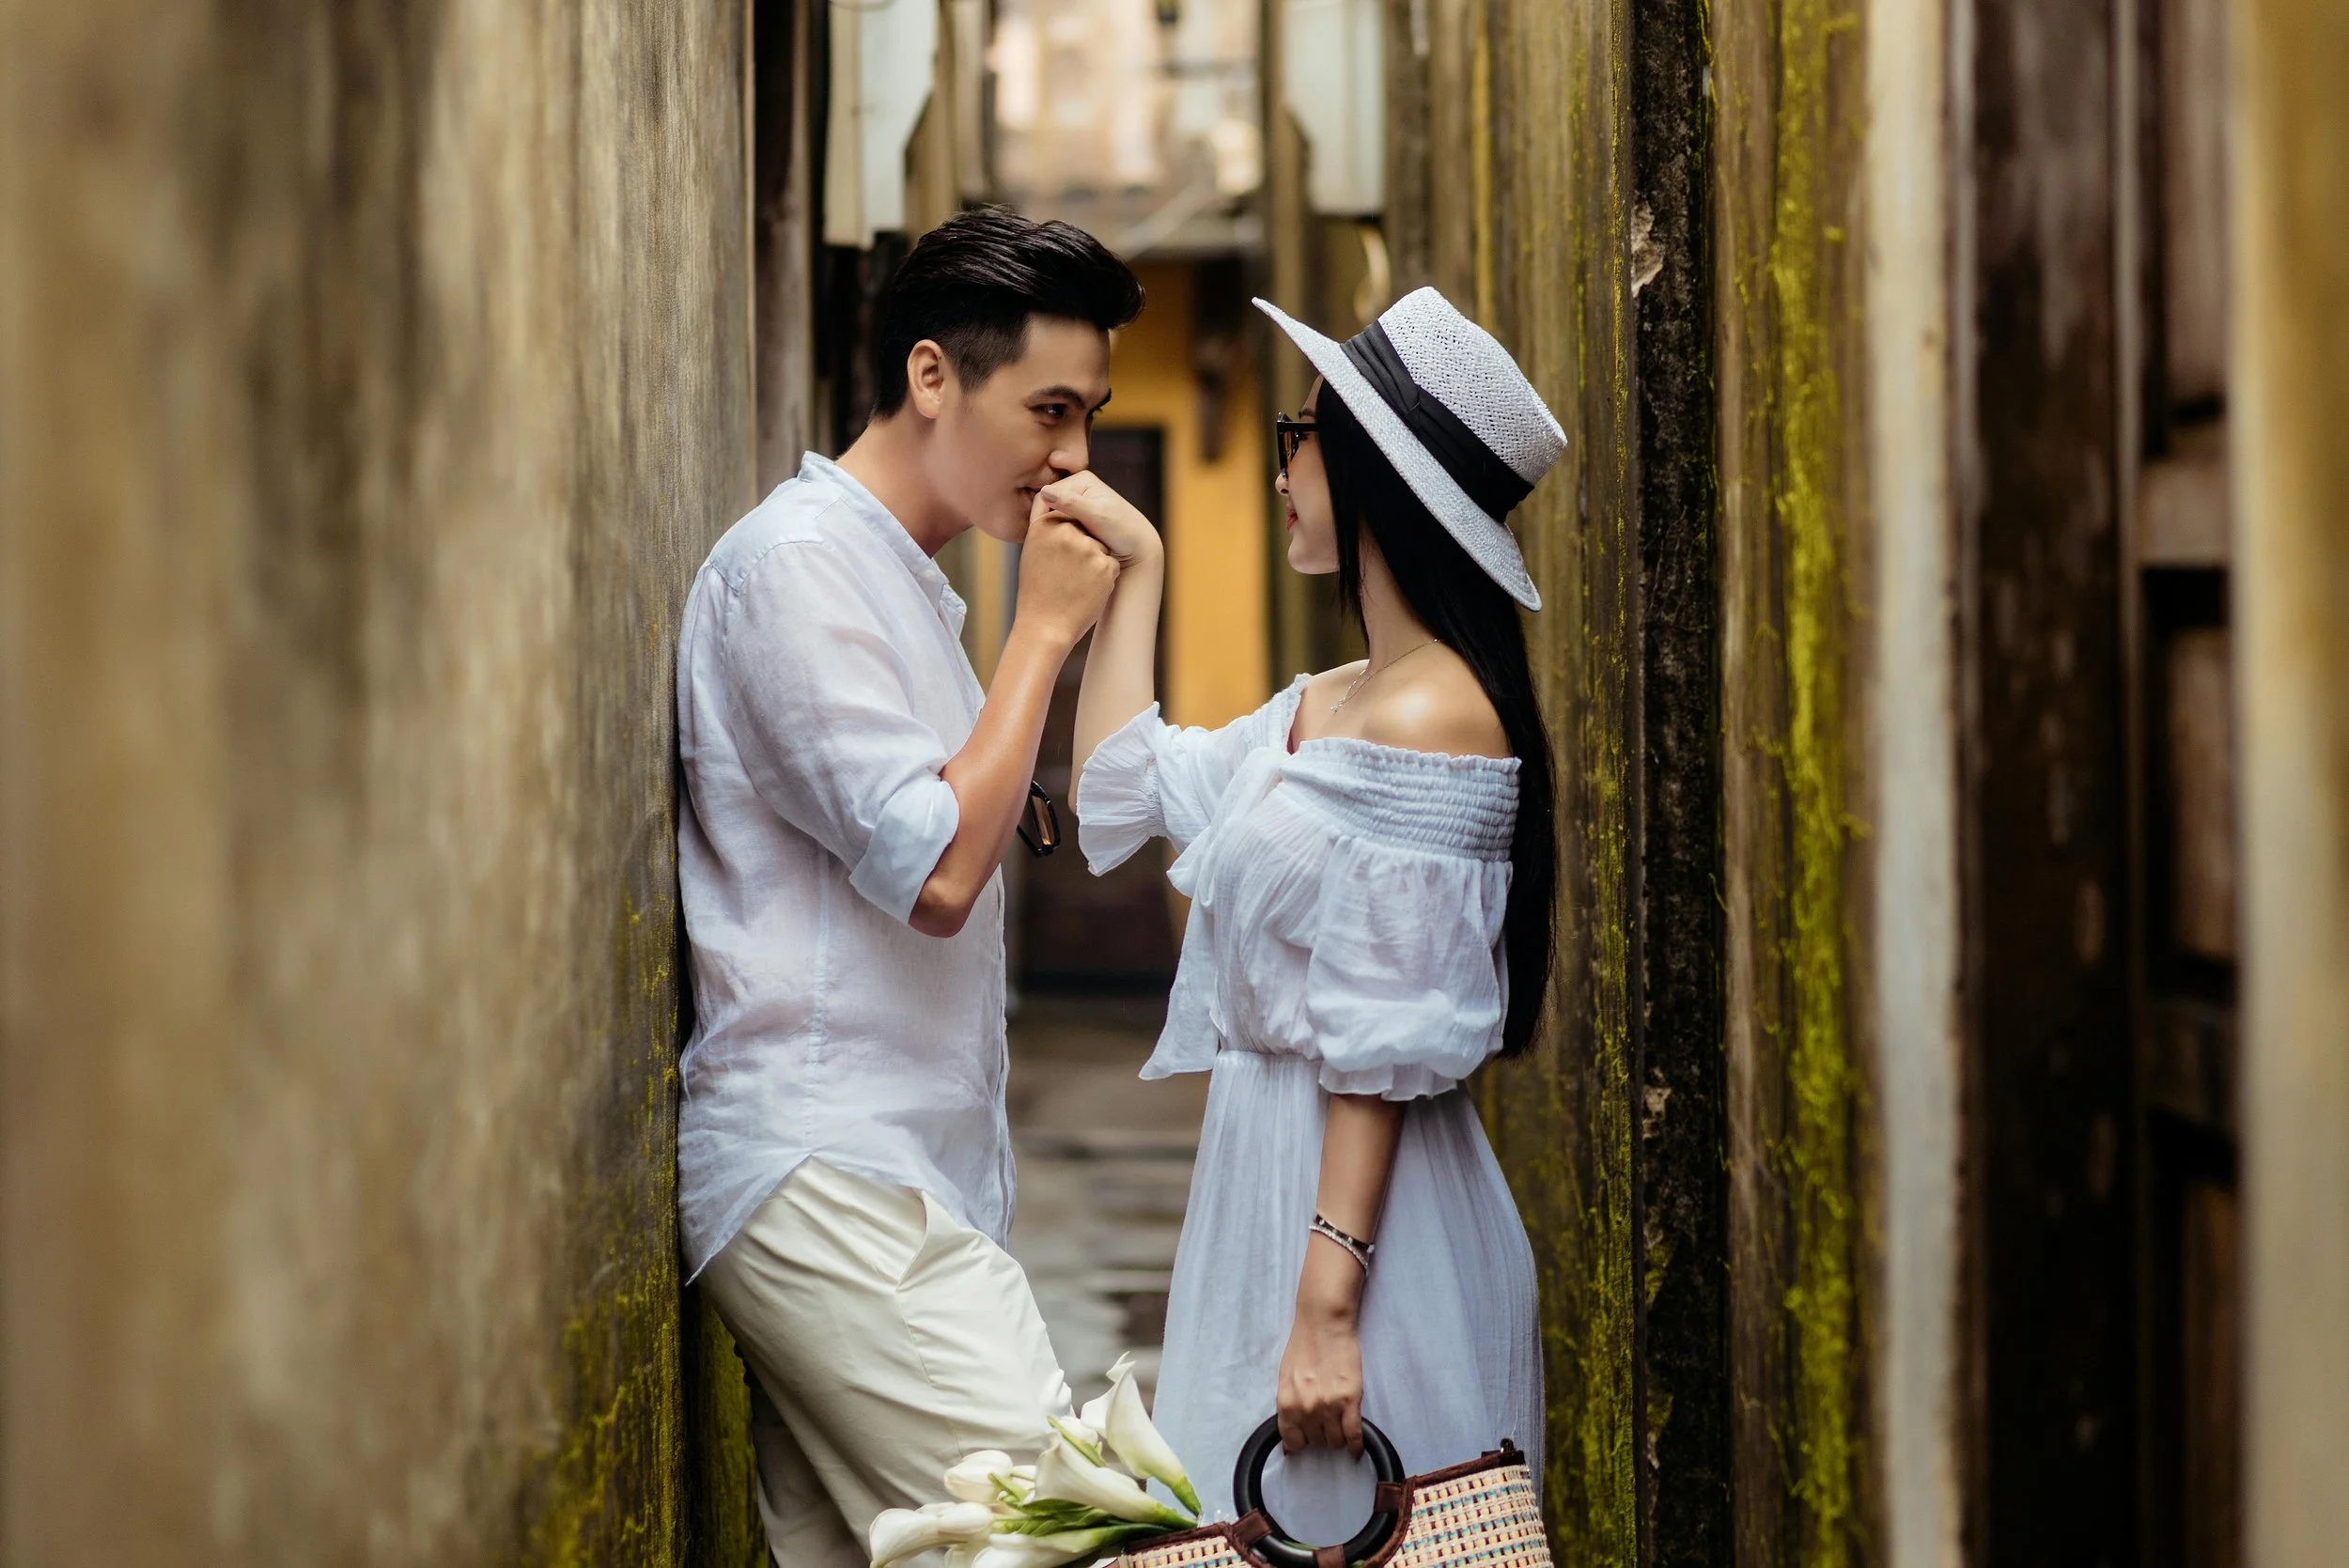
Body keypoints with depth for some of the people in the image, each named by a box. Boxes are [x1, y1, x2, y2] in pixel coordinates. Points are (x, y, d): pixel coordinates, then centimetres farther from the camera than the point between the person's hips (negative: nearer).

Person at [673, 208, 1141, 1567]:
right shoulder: (800, 561, -9)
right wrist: (1043, 631, -9)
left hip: (864, 1185, 10)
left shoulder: (901, 578, 21)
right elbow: (936, 869, -15)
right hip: (834, 1183, -10)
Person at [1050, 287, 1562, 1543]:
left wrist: (1327, 1310, -21)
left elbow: (1383, 1049, -20)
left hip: (1361, 1201, -9)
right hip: (1265, 1167, 9)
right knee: (1260, 1532, 13)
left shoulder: (1428, 717, -16)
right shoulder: (1319, 707, 12)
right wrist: (1131, 569, 23)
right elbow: (1123, 789, 25)